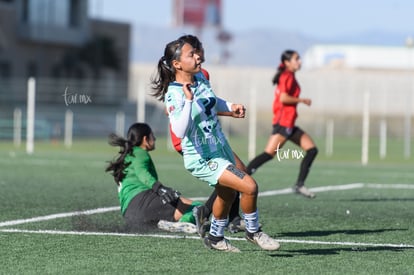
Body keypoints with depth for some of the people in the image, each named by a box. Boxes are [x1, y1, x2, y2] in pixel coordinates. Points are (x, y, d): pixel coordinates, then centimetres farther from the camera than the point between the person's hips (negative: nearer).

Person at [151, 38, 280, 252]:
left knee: (227, 194, 26)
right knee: (249, 187, -17)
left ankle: (215, 238, 49)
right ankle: (253, 232, 9)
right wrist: (188, 100, -44)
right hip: (202, 160, -9)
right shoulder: (174, 94, -26)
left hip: (220, 147, 9)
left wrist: (230, 108, 4)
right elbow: (179, 132, -39)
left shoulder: (200, 79, -2)